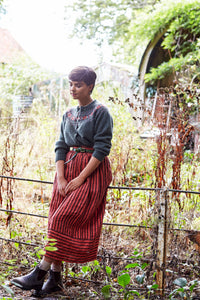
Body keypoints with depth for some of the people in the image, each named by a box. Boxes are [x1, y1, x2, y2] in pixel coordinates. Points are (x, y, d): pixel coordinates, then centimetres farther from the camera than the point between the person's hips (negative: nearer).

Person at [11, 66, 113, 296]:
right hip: (67, 169, 6)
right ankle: (55, 277, 4)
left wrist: (80, 179, -16)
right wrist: (60, 178, -5)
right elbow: (60, 146, 9)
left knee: (64, 219, -15)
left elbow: (102, 148, -12)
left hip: (92, 172, -6)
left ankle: (39, 274, -13)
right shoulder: (68, 114, 14)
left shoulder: (100, 112, -5)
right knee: (58, 221, 0)